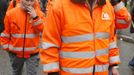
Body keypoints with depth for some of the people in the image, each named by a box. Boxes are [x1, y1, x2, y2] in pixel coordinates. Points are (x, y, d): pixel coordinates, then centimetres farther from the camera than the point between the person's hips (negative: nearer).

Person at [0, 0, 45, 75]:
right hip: (16, 52, 2)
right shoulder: (11, 13, -6)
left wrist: (35, 17, -24)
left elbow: (44, 30, -17)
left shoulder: (39, 13, -6)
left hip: (32, 53, -1)